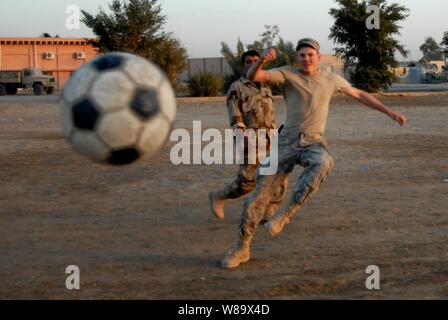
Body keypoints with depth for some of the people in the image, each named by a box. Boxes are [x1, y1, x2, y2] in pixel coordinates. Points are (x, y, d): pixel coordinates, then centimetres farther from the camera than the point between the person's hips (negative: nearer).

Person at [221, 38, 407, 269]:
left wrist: (390, 112, 19)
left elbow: (360, 95, 22)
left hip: (314, 144, 0)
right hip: (287, 143, 0)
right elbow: (252, 76, -15)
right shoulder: (288, 74, 0)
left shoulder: (331, 79, 9)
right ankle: (242, 249, 14)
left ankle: (285, 215, -29)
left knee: (322, 164, -40)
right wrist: (262, 59, -37)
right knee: (257, 197, -6)